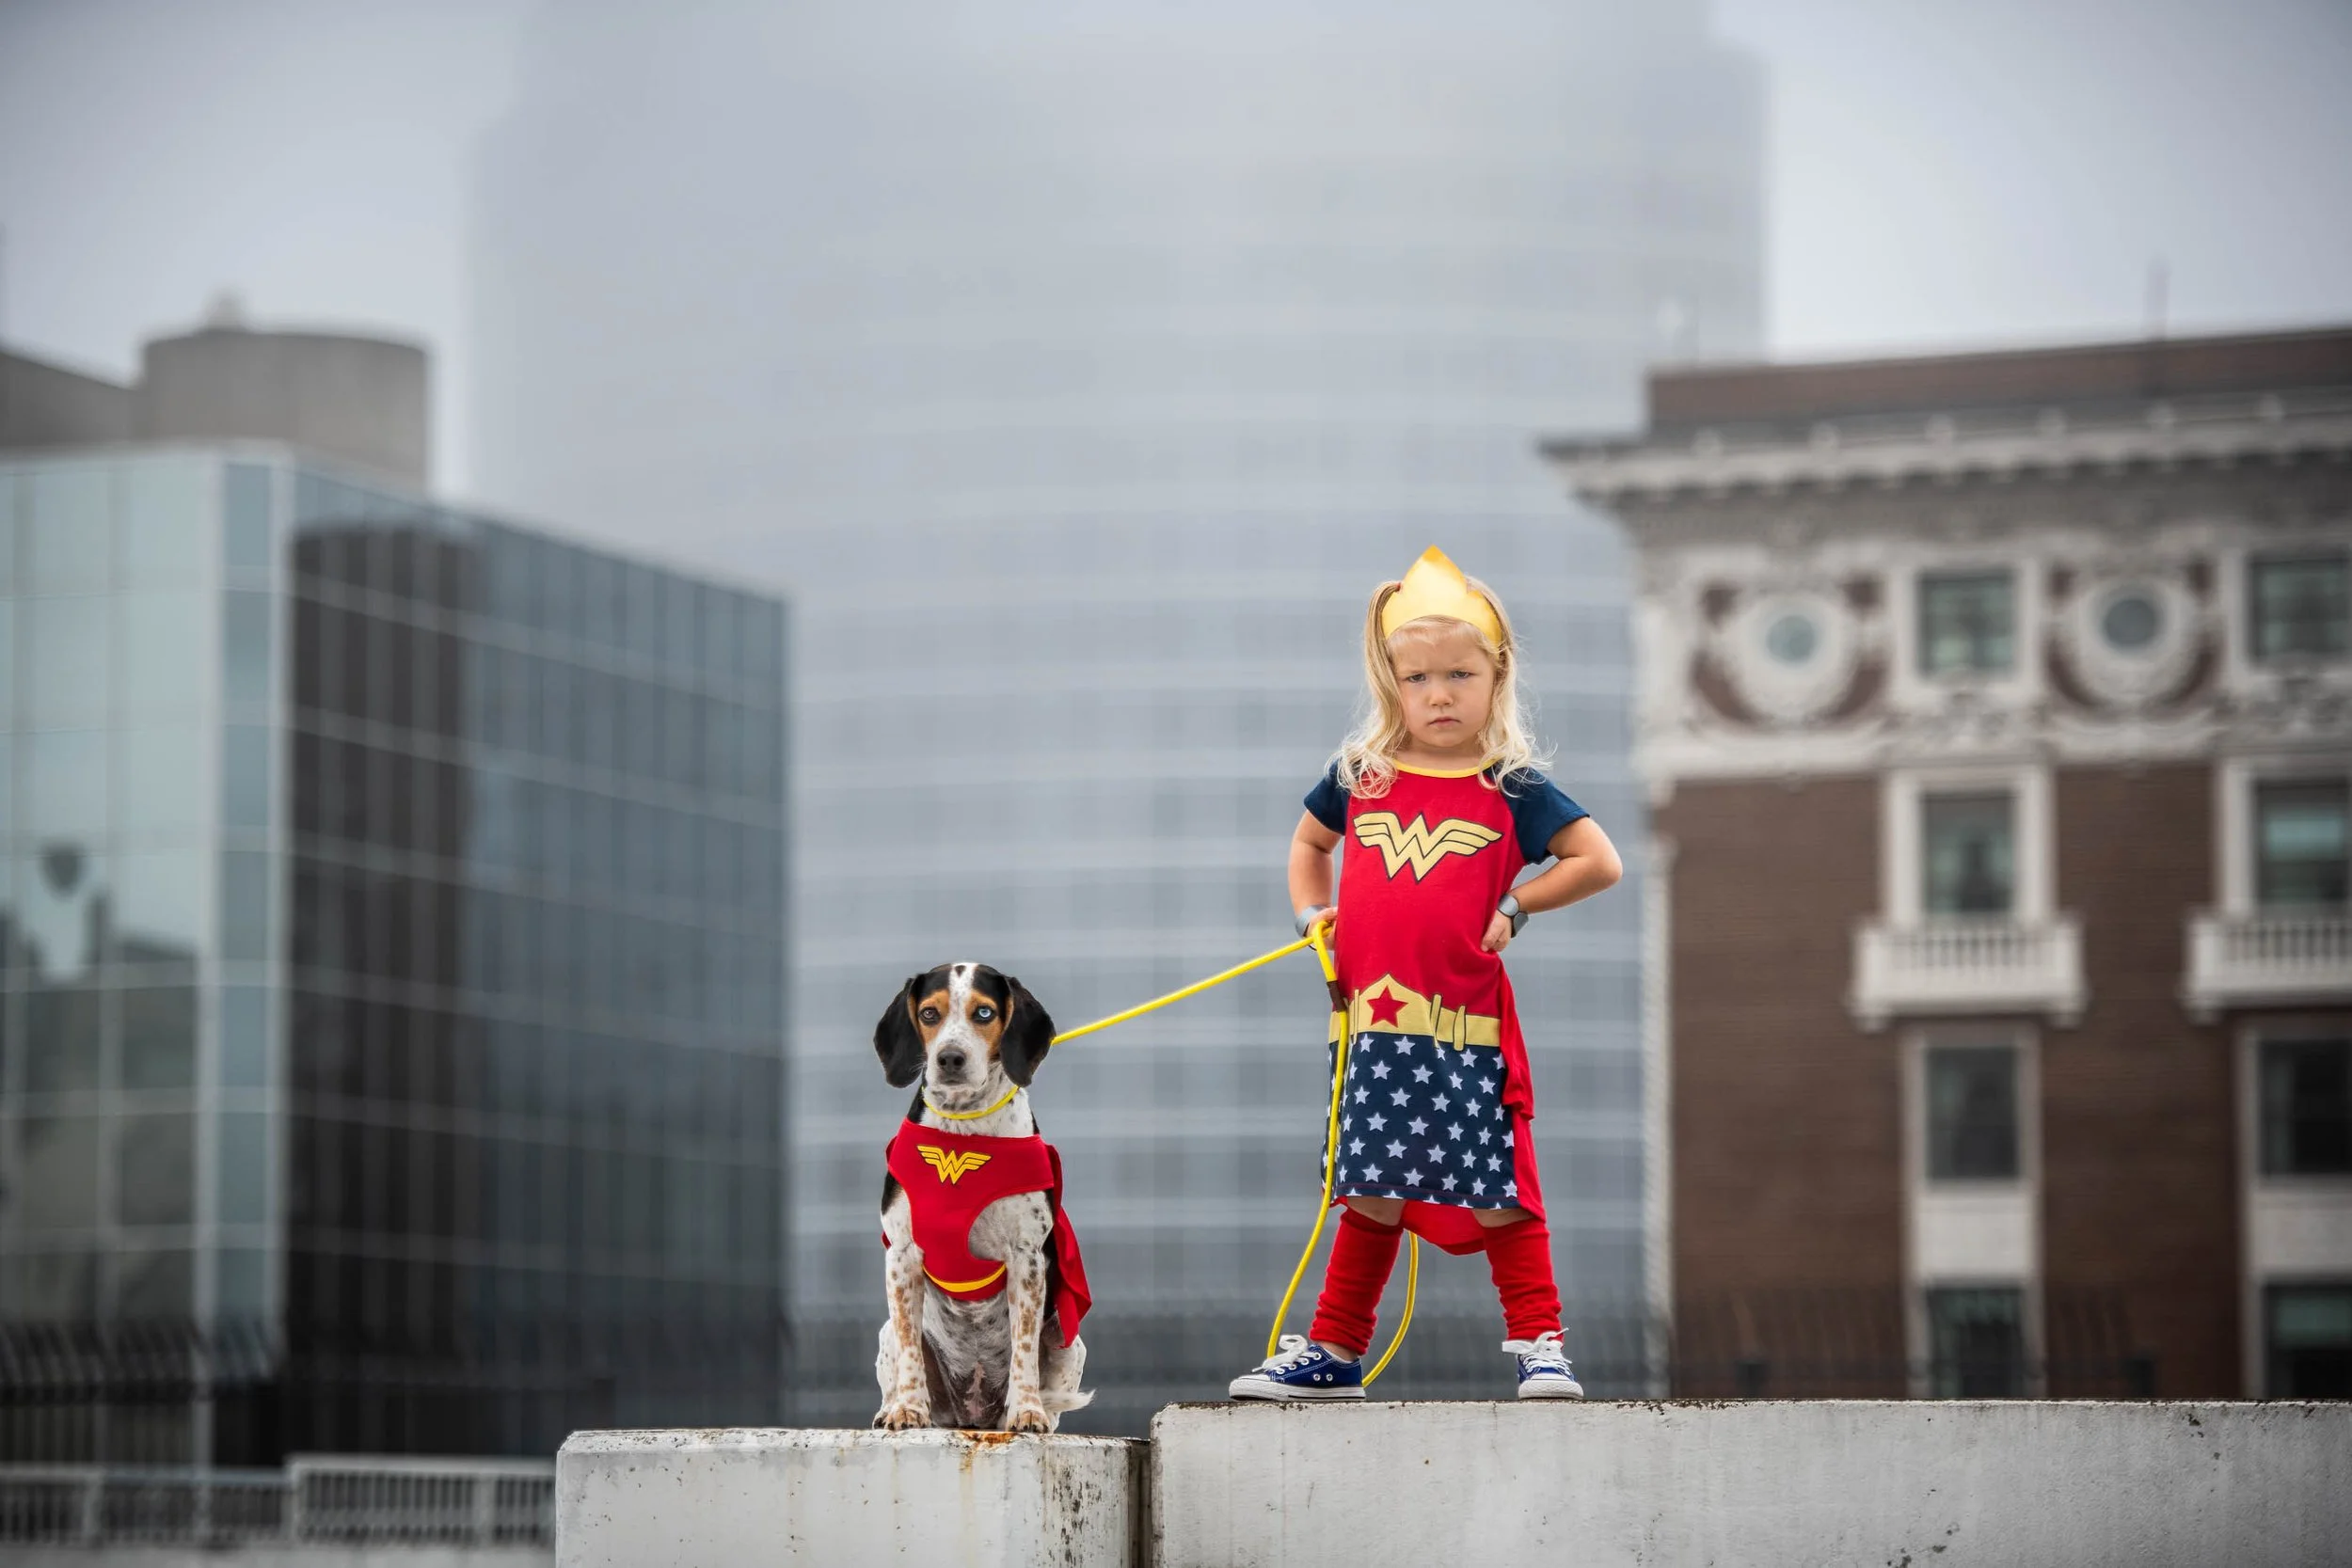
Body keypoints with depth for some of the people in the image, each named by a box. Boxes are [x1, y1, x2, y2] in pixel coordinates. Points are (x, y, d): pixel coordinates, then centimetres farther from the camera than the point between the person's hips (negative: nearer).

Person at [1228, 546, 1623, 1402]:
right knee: (1372, 1191, 10)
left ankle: (1538, 1342, 5)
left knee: (1495, 1186, -2)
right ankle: (1332, 1352, 17)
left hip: (1469, 1027, -3)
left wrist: (1516, 905, -6)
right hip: (1373, 1023, 3)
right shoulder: (1359, 779, 8)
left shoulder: (1512, 789, -2)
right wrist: (1312, 913, 12)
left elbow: (1600, 862, -2)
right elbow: (1307, 842, 26)